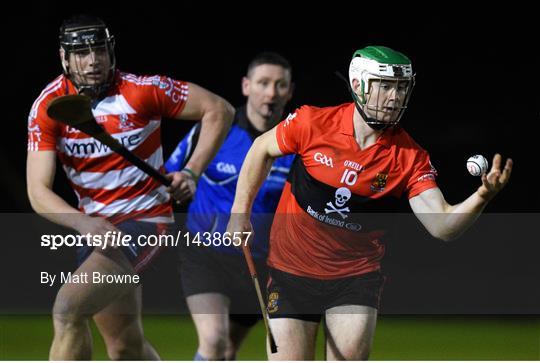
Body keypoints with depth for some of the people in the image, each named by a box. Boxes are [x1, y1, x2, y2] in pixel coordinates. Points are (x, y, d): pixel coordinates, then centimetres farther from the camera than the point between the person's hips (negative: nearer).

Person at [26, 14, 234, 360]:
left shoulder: (142, 91, -14)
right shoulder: (48, 105, -7)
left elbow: (219, 110, -5)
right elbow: (38, 192, -13)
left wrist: (191, 172, -16)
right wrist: (85, 223, -31)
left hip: (144, 219, -5)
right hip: (94, 225, 5)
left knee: (68, 309, -25)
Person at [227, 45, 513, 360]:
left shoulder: (410, 157, -12)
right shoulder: (313, 123, -13)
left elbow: (441, 225, -21)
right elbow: (262, 149, 6)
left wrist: (482, 197, -39)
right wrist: (240, 213, 2)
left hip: (357, 274, 0)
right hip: (292, 271, 0)